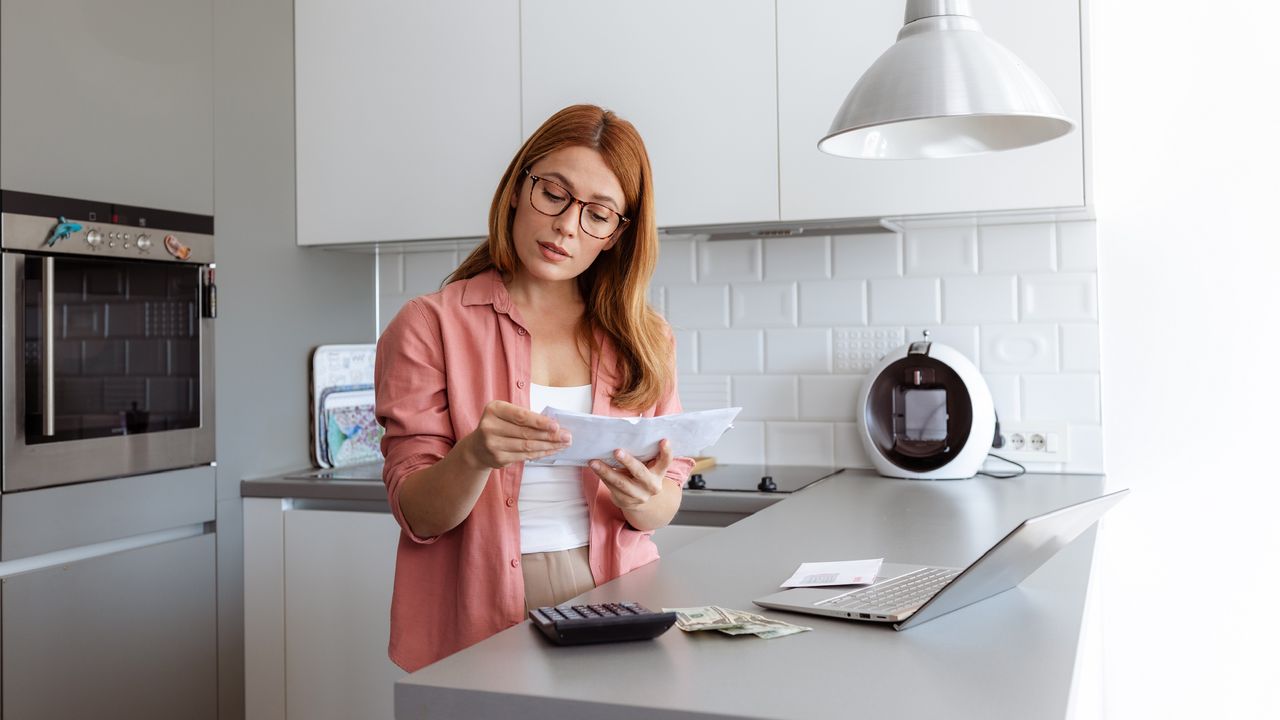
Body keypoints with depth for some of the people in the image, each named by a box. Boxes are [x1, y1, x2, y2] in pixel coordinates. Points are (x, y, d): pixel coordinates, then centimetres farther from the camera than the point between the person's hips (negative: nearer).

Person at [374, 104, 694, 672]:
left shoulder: (642, 338, 11)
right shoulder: (430, 326, 1)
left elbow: (664, 505, 11)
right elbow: (418, 515, -3)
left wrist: (642, 501, -11)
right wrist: (475, 456, -22)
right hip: (482, 623, -3)